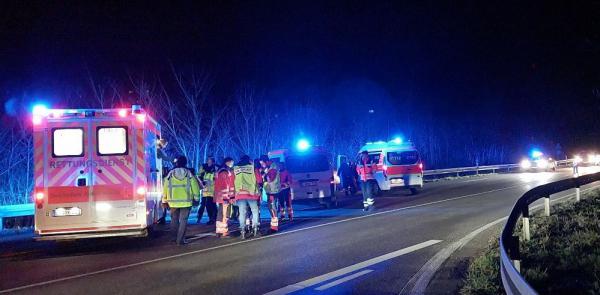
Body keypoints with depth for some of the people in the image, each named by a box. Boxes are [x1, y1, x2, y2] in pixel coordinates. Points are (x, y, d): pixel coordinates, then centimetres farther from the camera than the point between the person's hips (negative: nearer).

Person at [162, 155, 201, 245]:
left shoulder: (170, 174, 1)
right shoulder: (189, 174, -1)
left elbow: (165, 187, 2)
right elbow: (195, 186, 0)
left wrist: (164, 200, 10)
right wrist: (196, 198, 10)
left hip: (173, 201, 1)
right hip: (186, 201, -1)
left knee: (174, 219, 16)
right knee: (183, 220, 2)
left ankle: (176, 237, 20)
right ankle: (180, 240, -2)